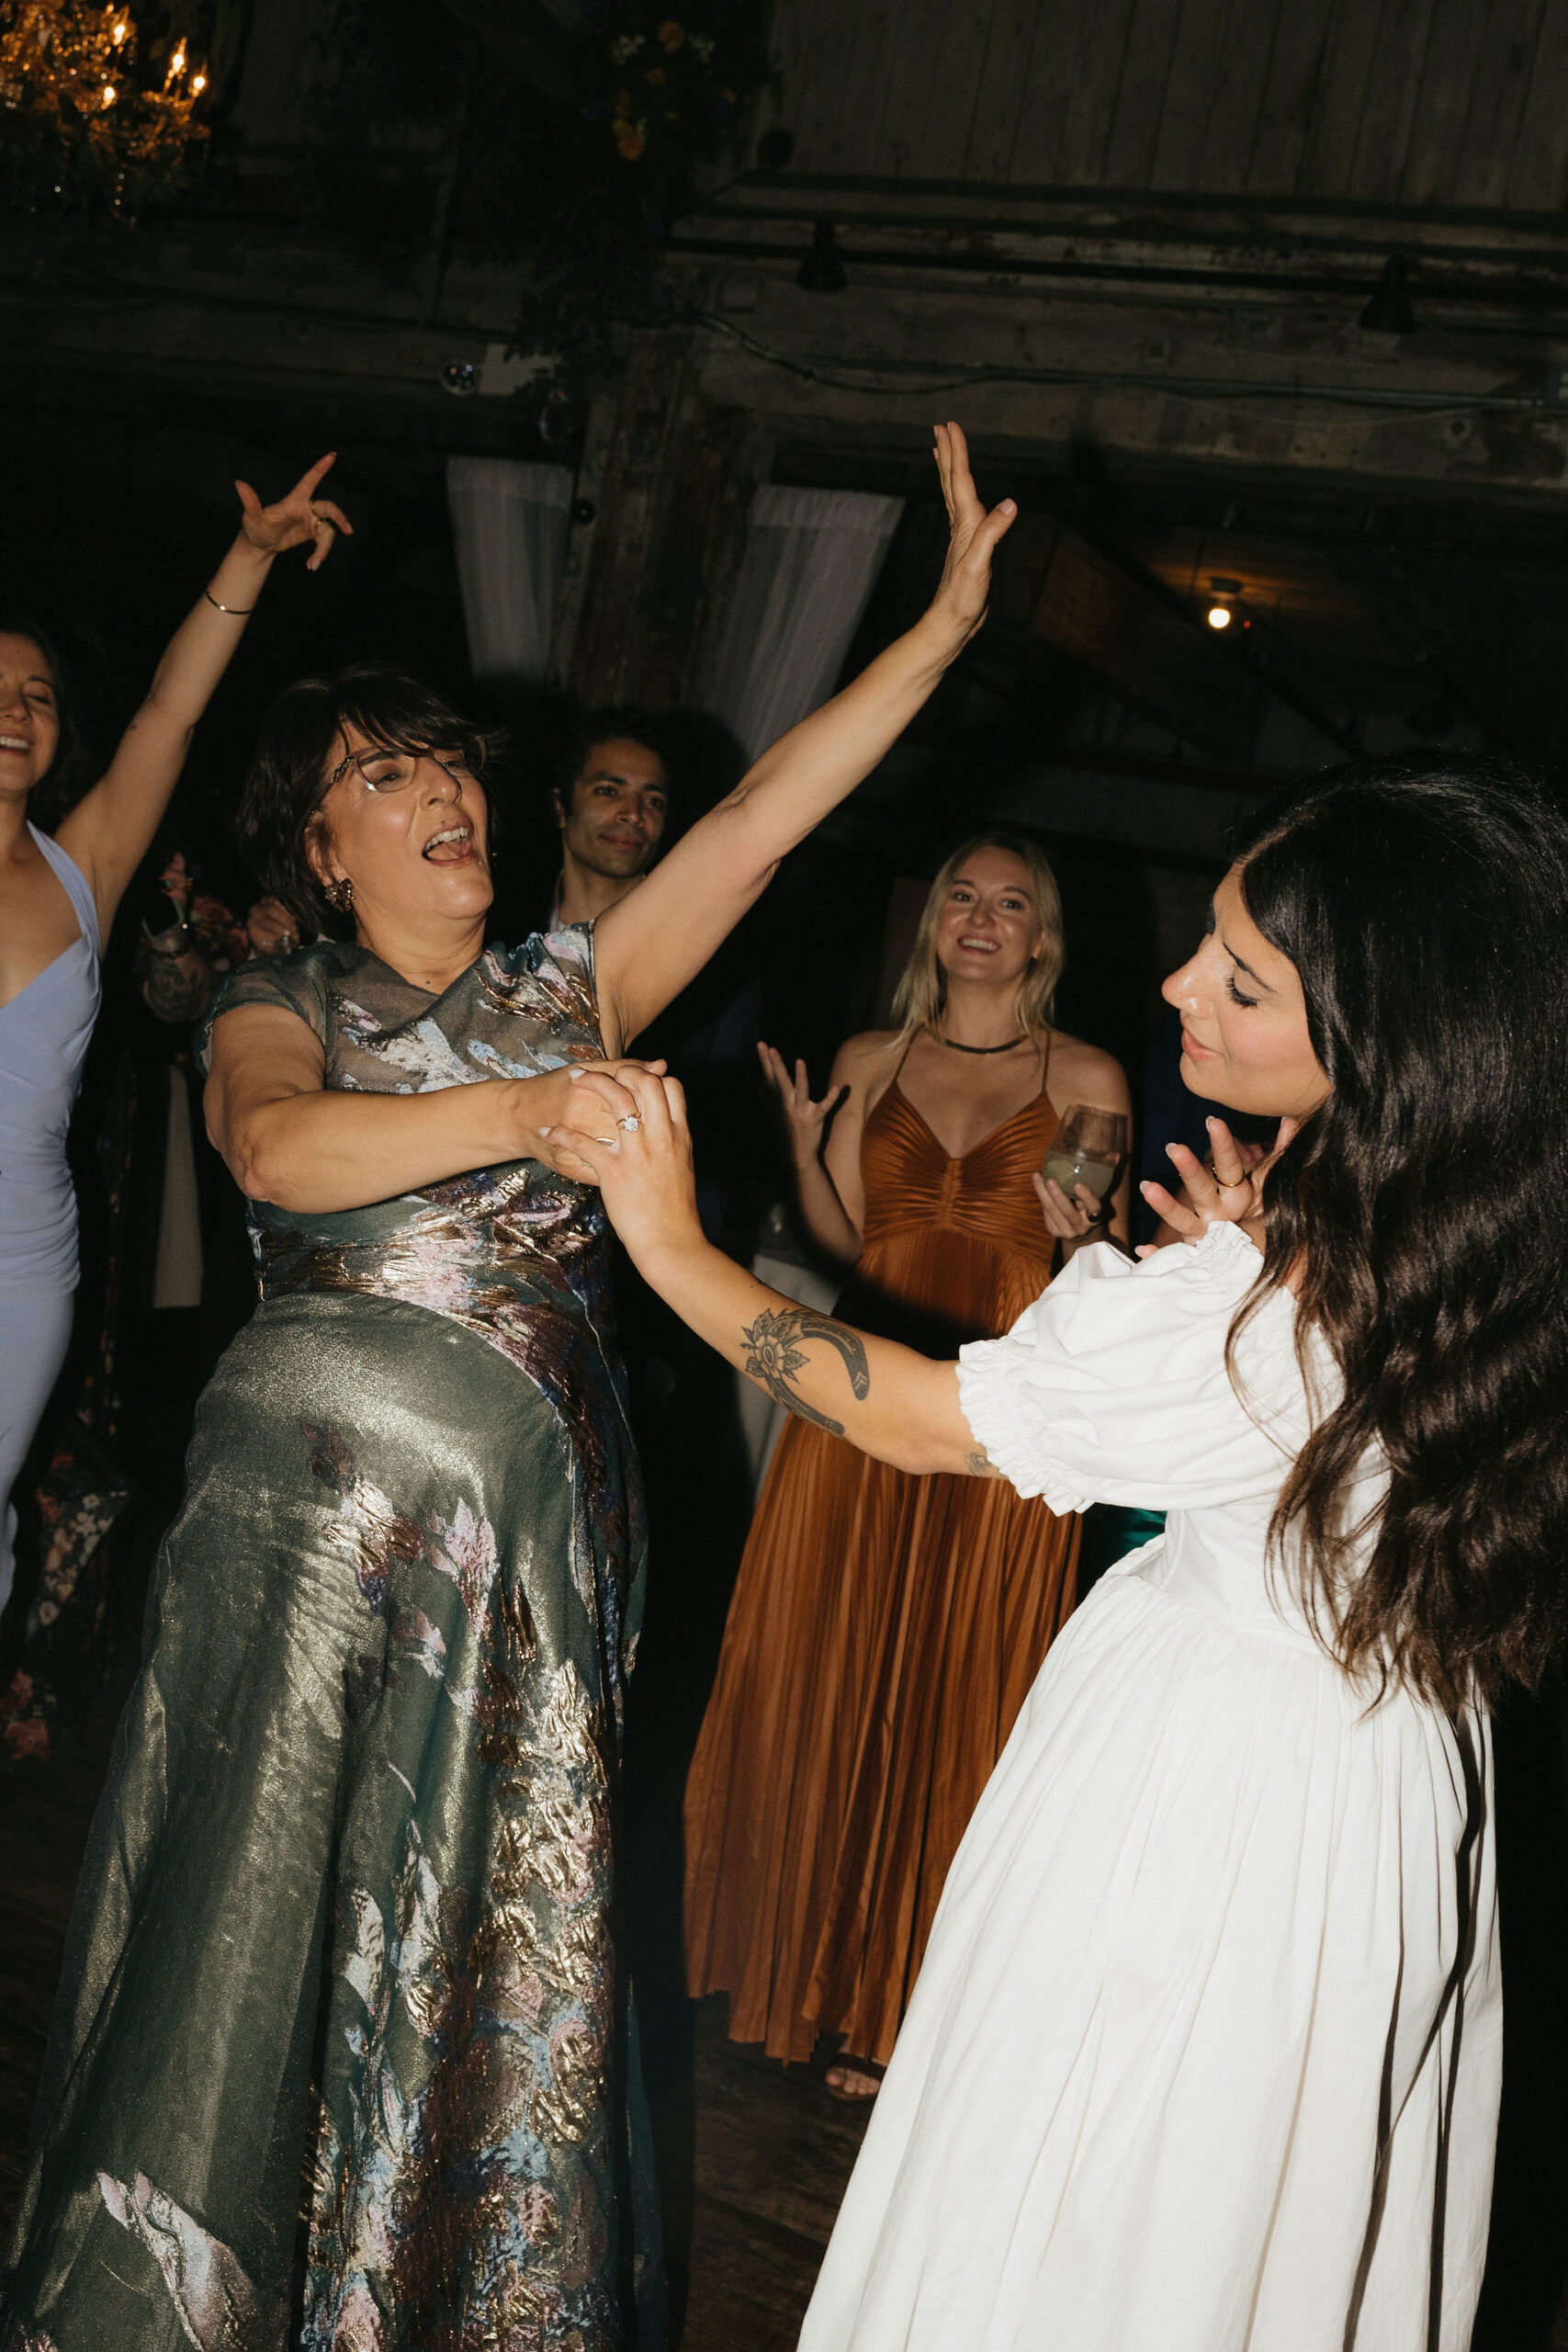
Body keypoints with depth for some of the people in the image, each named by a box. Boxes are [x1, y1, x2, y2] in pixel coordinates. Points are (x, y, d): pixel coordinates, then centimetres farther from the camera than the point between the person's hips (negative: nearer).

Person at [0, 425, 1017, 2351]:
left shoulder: (573, 984, 9)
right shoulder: (279, 1006, 3)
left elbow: (763, 812, 2)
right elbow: (276, 1140, -21)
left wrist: (949, 616, -4)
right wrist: (526, 1110, -35)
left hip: (525, 1520, 2)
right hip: (308, 1514, -2)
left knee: (495, 1914, 9)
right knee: (268, 1887, 6)